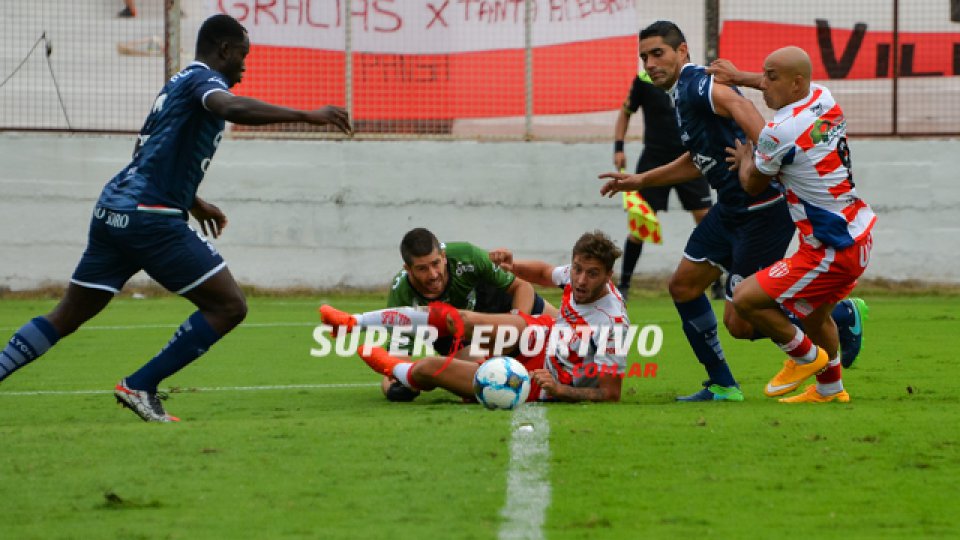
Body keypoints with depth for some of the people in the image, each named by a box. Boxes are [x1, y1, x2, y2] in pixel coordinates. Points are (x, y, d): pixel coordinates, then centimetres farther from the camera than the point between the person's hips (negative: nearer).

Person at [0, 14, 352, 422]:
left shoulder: (179, 83, 24)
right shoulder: (204, 78, -5)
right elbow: (231, 107, -30)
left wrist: (192, 202, 47)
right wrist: (307, 116, -32)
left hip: (113, 209, 10)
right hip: (151, 218, -10)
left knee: (67, 316, 15)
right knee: (228, 307, -5)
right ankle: (140, 387, -3)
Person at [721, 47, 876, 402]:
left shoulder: (778, 133, -23)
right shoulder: (824, 98, 1)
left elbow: (752, 185, -3)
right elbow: (799, 91, 29)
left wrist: (745, 159, 18)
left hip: (832, 250, -10)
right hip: (859, 233, 10)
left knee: (745, 300, -7)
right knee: (814, 315, 30)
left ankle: (805, 356, 14)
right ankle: (830, 389, 46)